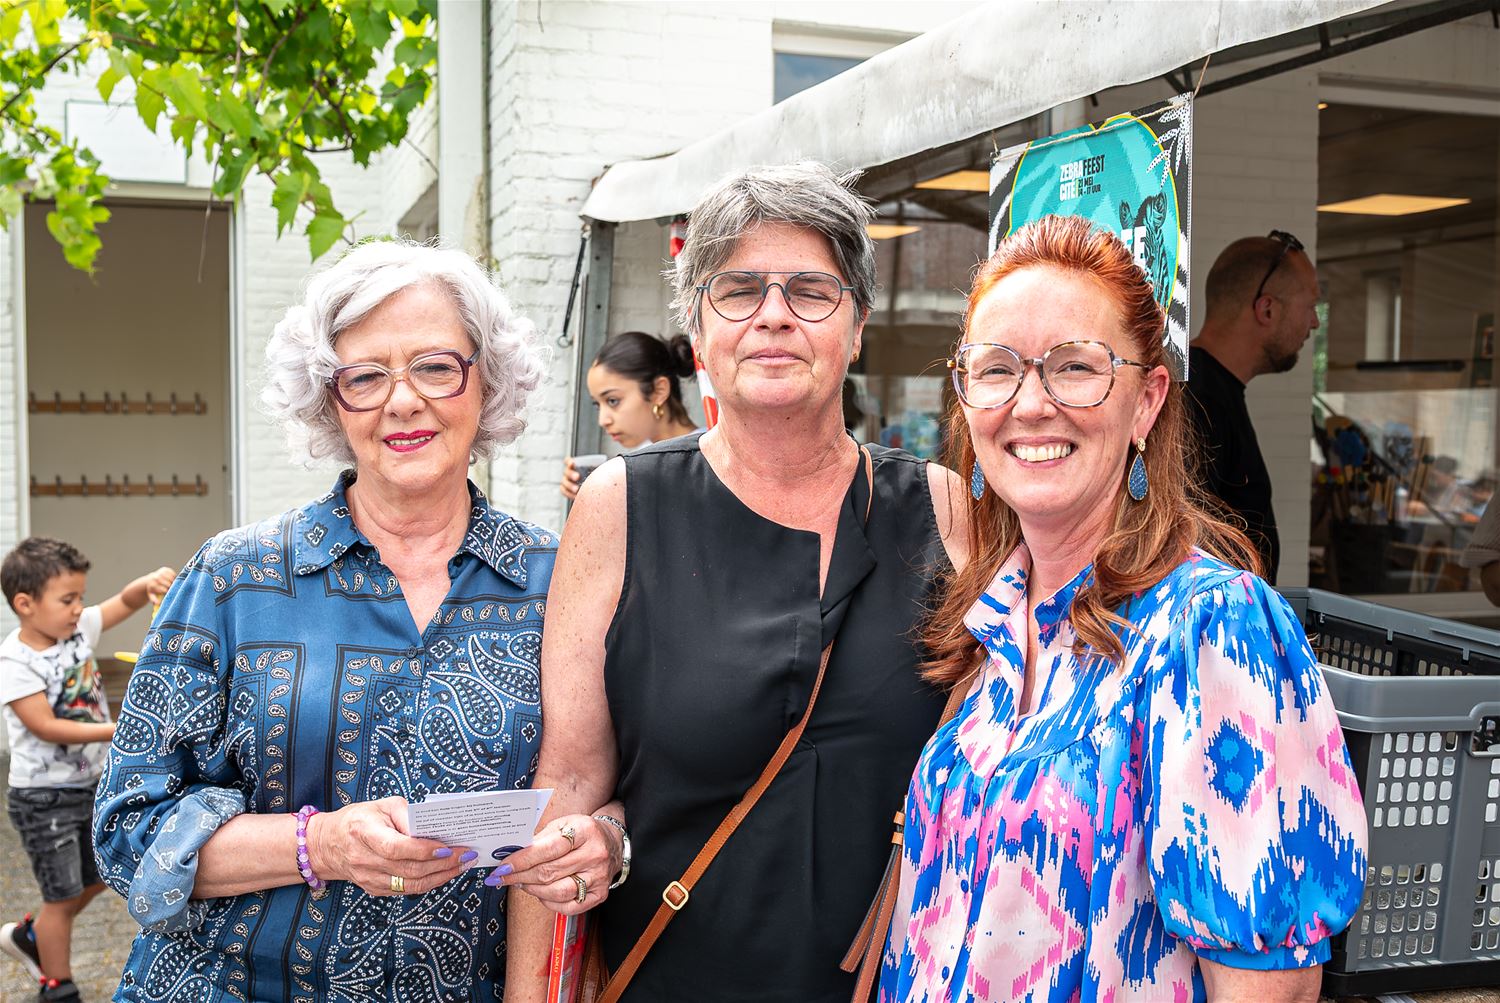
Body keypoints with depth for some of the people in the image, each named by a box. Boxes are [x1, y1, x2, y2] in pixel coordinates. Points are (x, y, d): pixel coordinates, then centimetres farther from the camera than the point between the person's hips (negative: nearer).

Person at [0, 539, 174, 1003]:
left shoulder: (77, 628, -2)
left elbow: (125, 601, -1)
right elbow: (46, 727, -25)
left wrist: (149, 583, -24)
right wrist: (116, 731, -31)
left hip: (90, 786, 7)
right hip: (45, 799, -7)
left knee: (95, 879, 21)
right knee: (63, 894, 5)